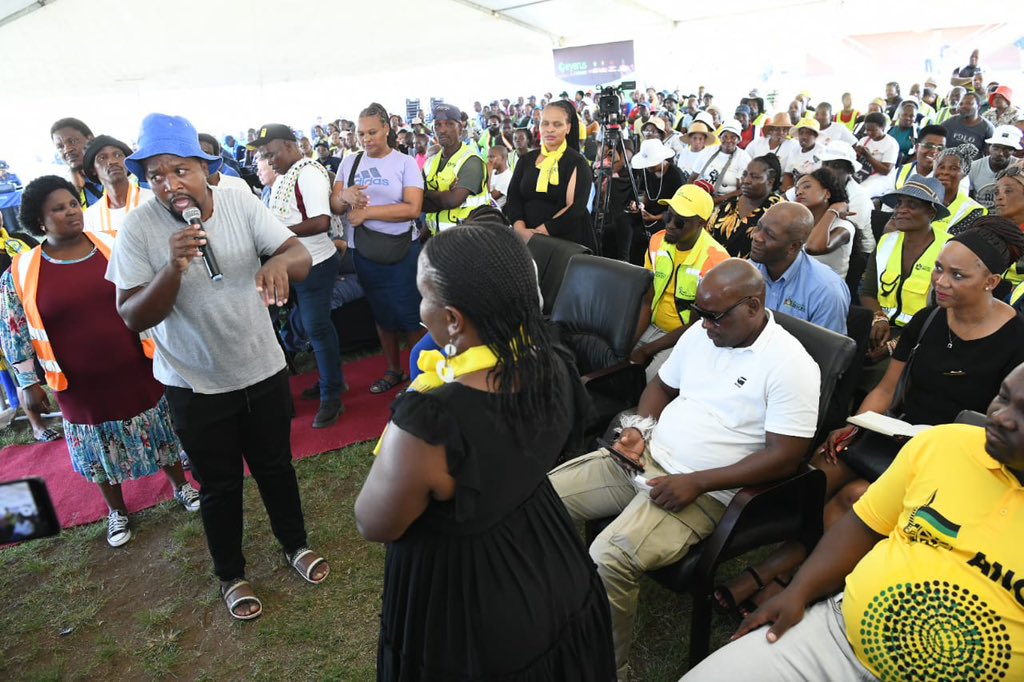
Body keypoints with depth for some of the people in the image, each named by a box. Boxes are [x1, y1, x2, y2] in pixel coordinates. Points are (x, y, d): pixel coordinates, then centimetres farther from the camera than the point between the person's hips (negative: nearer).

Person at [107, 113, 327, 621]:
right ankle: (230, 575, 40)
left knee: (276, 465, 20)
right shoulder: (138, 227, -16)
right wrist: (174, 267, -34)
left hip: (263, 367, 2)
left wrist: (280, 261, -41)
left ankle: (294, 544, 45)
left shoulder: (240, 203, -12)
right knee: (218, 485, 16)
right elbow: (133, 318, -17)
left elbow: (301, 256, -17)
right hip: (195, 384, -1)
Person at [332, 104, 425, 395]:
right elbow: (334, 207, 3)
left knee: (410, 313, 1)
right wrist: (345, 197, -20)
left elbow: (413, 208, -17)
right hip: (364, 252, 4)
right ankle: (394, 370, 30)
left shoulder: (405, 163, -6)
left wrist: (367, 212, -18)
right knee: (382, 313, 15)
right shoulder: (349, 162, 6)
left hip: (401, 250, -4)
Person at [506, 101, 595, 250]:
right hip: (527, 240, 3)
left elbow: (575, 207, -14)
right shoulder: (526, 160, 9)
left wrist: (539, 233, -21)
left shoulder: (577, 163, -3)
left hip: (568, 242, -3)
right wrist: (521, 230, -16)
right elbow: (513, 198, 1)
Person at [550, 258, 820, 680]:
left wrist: (695, 483, -20)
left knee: (607, 558, -29)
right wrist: (639, 427, -1)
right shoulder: (700, 333, 7)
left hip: (704, 492, -7)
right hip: (646, 458, 8)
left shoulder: (790, 364, -13)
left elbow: (784, 457, -16)